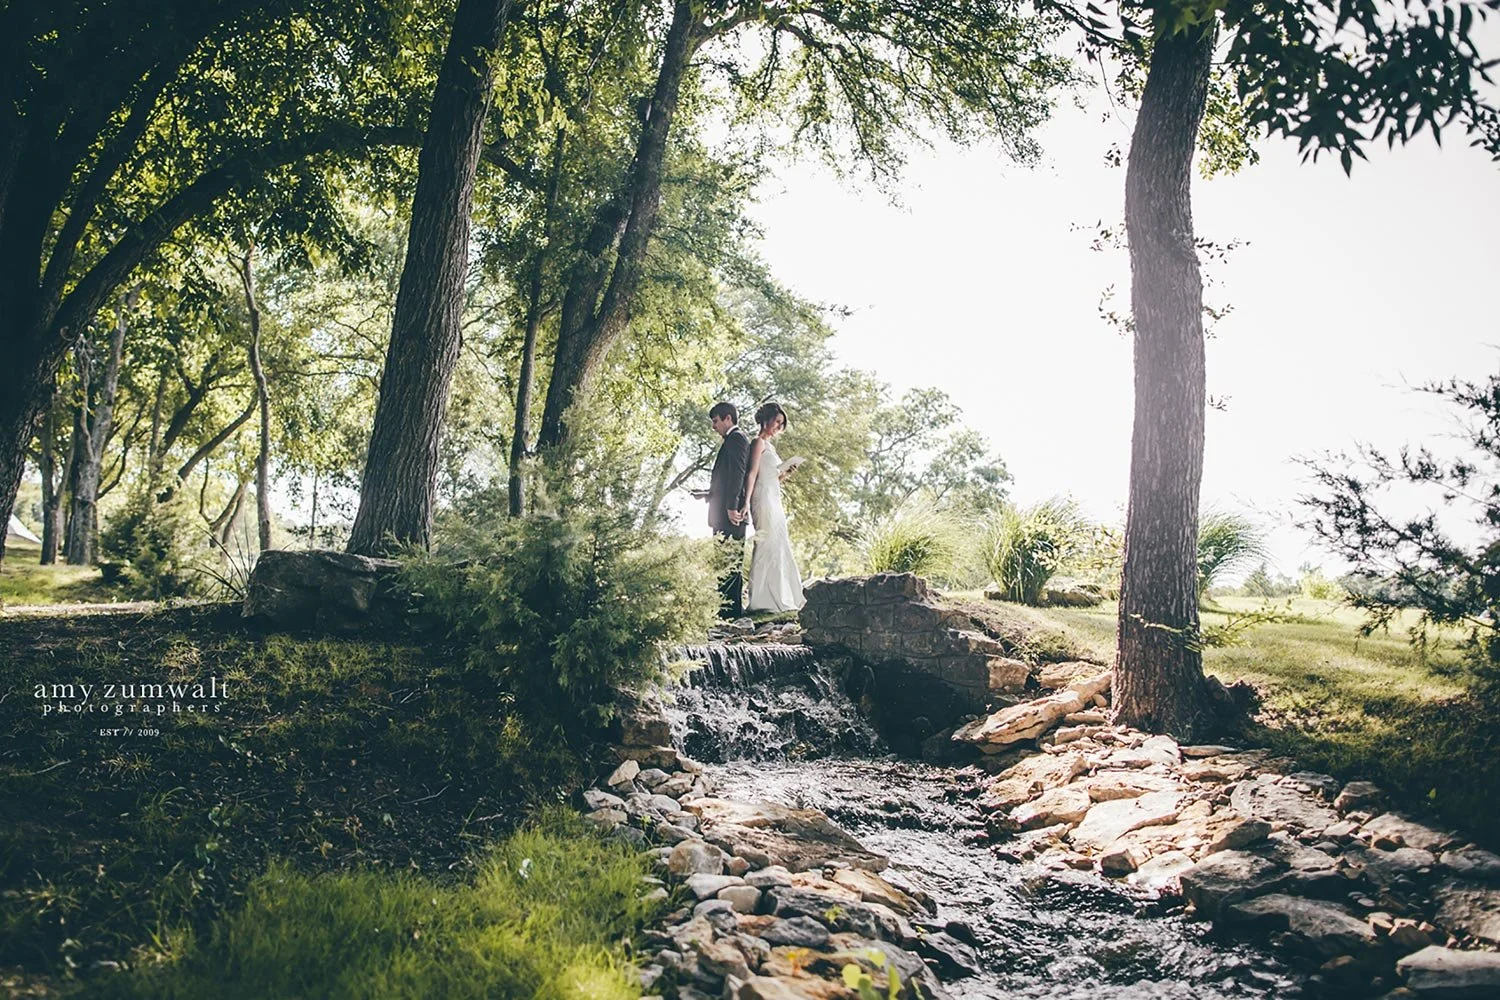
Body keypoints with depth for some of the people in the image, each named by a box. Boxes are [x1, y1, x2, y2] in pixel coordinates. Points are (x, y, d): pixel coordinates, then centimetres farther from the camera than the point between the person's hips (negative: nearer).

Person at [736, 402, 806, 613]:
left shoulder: (770, 446, 23)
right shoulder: (759, 442, -4)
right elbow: (752, 474, -15)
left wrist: (785, 473, 6)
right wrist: (747, 502, -23)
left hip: (774, 500, 10)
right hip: (764, 499, -10)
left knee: (778, 548, 8)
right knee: (768, 546, -12)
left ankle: (778, 599, 10)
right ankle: (763, 599, -12)